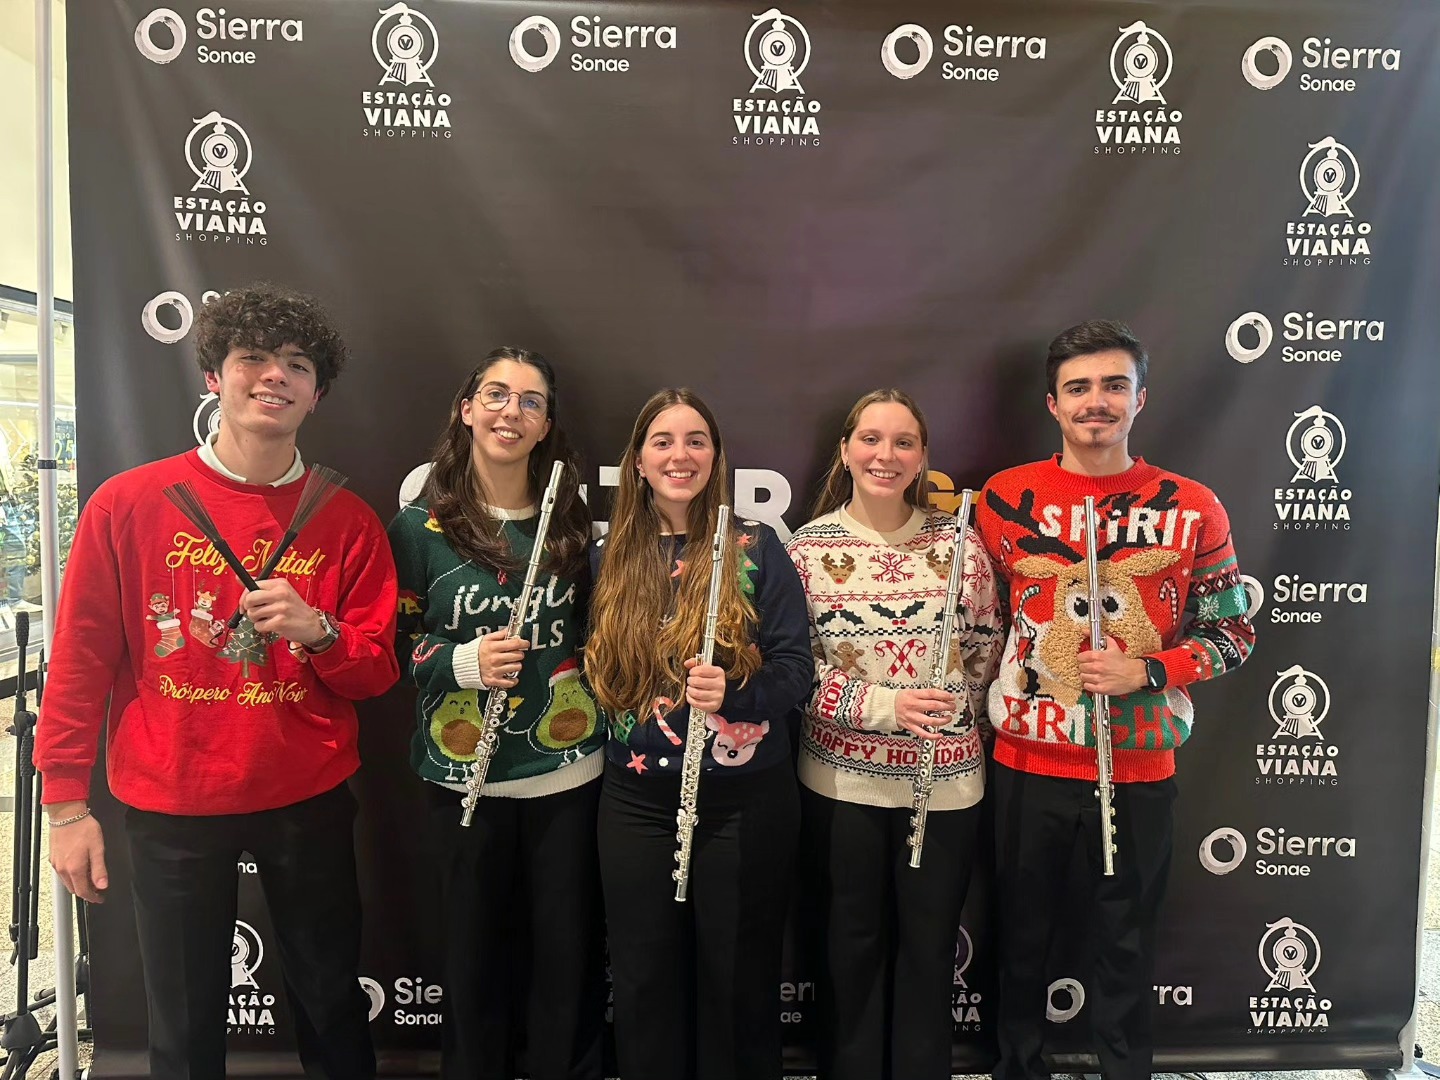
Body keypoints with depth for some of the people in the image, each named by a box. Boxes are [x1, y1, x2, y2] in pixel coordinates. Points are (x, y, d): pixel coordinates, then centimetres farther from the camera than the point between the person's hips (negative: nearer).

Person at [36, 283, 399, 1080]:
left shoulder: (347, 521, -3)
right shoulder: (127, 504, -6)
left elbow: (377, 672, 0)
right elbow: (81, 658, -2)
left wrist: (318, 630, -20)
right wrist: (66, 803, -1)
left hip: (308, 800, 1)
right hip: (168, 804, -1)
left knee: (332, 1001, 17)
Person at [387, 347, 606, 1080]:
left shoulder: (574, 524, 2)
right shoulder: (420, 527, -4)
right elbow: (391, 645, -1)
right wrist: (463, 662, -17)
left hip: (569, 774, 1)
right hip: (465, 780, -1)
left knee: (570, 955, 12)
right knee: (474, 955, 14)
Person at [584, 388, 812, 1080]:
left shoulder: (756, 549, -5)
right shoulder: (610, 556, 4)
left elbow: (797, 669, -9)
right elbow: (596, 668, 12)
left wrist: (732, 693, -24)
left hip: (746, 802, -2)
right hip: (636, 802, 3)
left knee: (740, 983, 13)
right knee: (644, 983, 15)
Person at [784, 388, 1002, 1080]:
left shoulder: (957, 540, -2)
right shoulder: (808, 547, -6)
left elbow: (986, 647, 6)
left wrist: (951, 717, -3)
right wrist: (881, 705, -18)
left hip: (947, 779, 1)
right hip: (842, 779, -1)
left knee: (929, 946, 16)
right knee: (851, 945, 15)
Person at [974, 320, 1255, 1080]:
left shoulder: (1192, 508, -4)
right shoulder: (1007, 496, -3)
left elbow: (1232, 631, 1)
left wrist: (1146, 671, -15)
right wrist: (989, 701, -2)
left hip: (1140, 766, 0)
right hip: (1027, 762, 1)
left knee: (1127, 941, 15)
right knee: (1023, 932, 16)